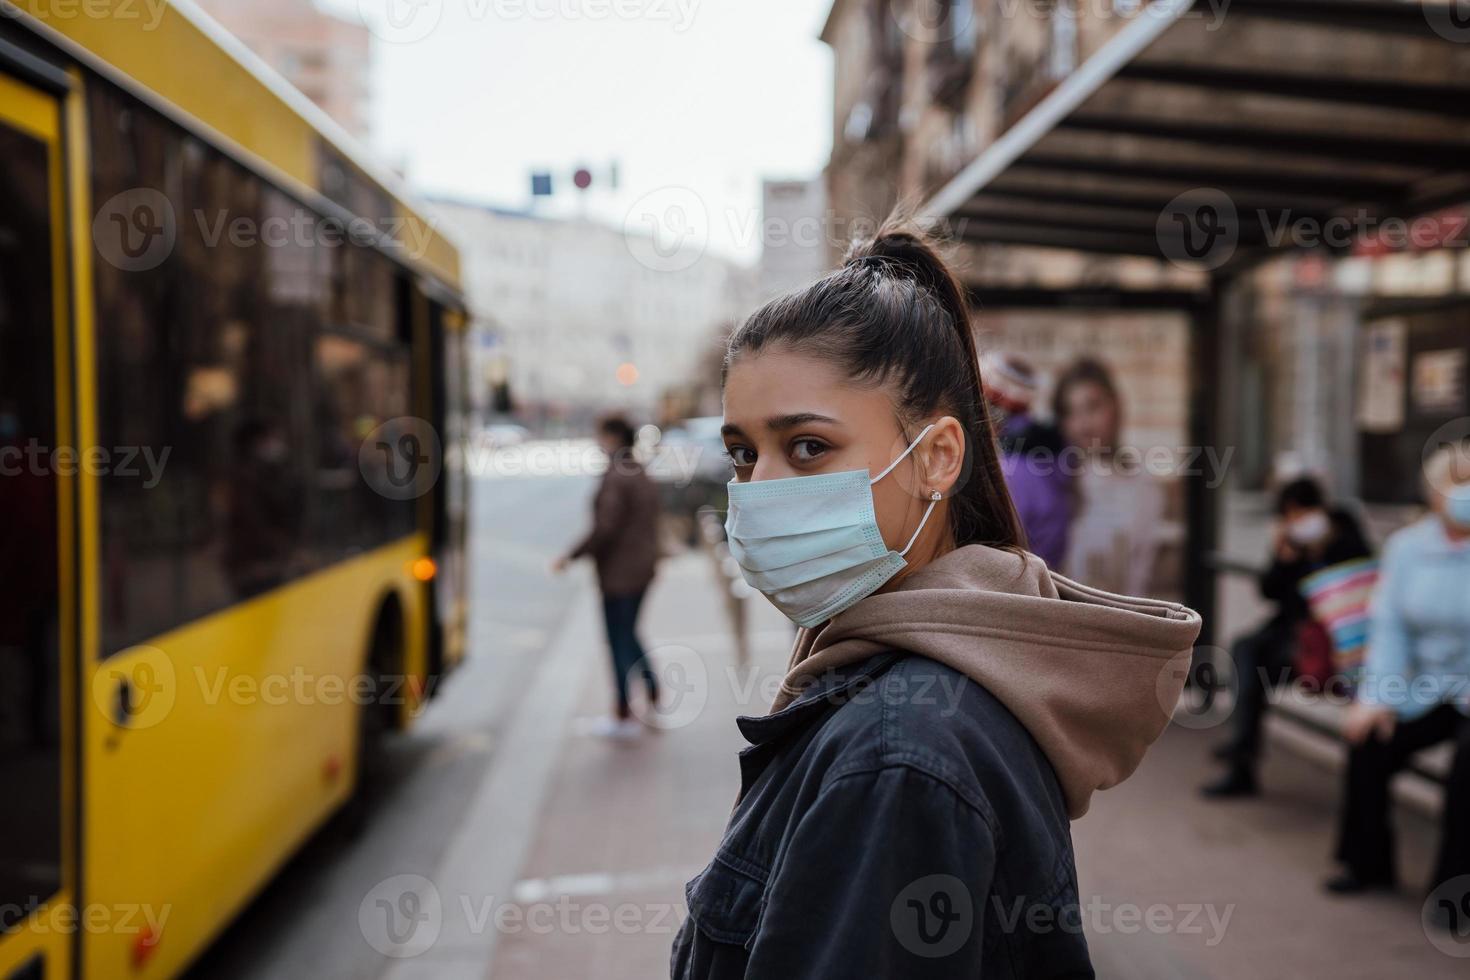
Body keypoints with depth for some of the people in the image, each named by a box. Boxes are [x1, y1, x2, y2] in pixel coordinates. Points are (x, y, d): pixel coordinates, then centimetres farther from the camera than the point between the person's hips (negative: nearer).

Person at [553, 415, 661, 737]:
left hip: (618, 572, -9)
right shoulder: (642, 475, 9)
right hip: (643, 566, 9)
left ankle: (625, 716, 11)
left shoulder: (615, 477, -18)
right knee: (628, 635, 21)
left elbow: (605, 528, -23)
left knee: (619, 641, 2)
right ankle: (653, 697, 22)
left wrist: (571, 557, -16)